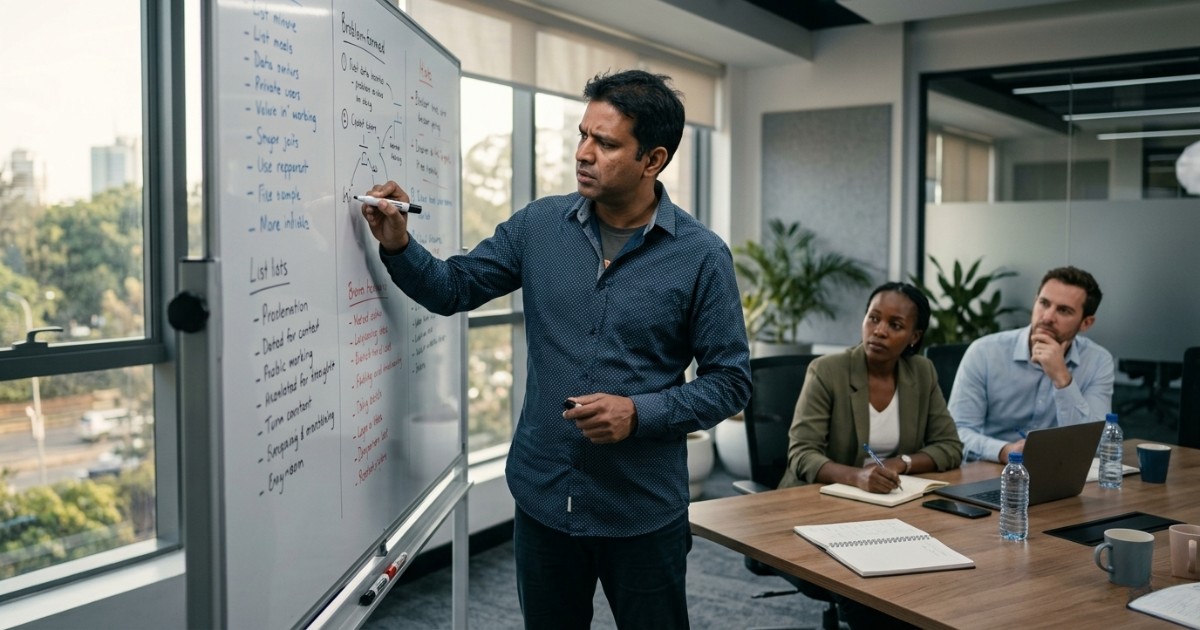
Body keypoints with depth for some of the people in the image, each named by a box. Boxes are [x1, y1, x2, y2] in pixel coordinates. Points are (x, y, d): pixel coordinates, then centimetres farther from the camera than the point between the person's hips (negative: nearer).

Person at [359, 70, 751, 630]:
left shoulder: (702, 256, -10)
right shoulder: (539, 226, -1)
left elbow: (729, 381, -7)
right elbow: (454, 289, 7)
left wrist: (639, 414, -20)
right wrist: (398, 246, -12)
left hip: (642, 513, -2)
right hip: (542, 499, 3)